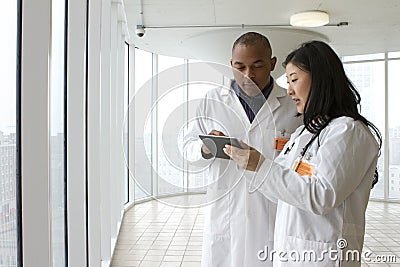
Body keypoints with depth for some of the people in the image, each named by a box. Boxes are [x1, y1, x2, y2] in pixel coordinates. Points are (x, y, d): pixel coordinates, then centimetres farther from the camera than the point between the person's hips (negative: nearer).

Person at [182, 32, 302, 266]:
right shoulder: (213, 100, 6)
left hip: (274, 219, -1)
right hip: (223, 218, 1)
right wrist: (206, 149, -11)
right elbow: (189, 147, 9)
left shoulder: (294, 104, 2)